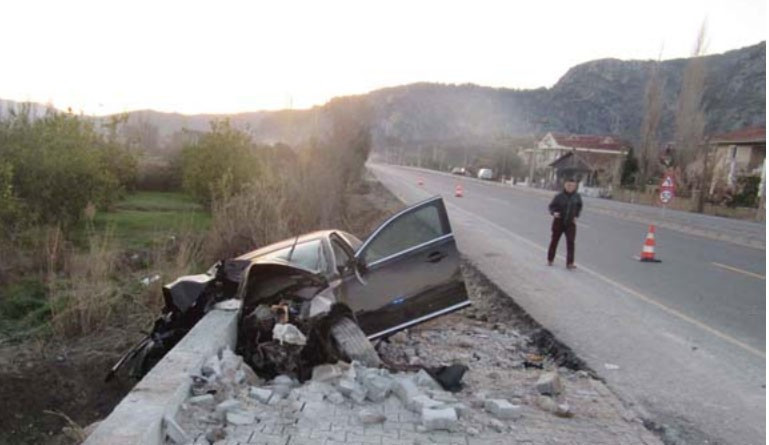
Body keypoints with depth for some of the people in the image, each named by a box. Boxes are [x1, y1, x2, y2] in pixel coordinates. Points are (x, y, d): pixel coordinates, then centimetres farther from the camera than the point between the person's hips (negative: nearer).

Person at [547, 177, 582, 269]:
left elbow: (579, 206, 15)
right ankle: (550, 260, 27)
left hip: (571, 223, 1)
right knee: (554, 240, 11)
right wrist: (554, 212, -21)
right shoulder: (559, 196, -12)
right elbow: (551, 206, -3)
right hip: (559, 222, -1)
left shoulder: (577, 197, -4)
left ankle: (570, 263, -7)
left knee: (570, 242, -9)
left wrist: (576, 216, 6)